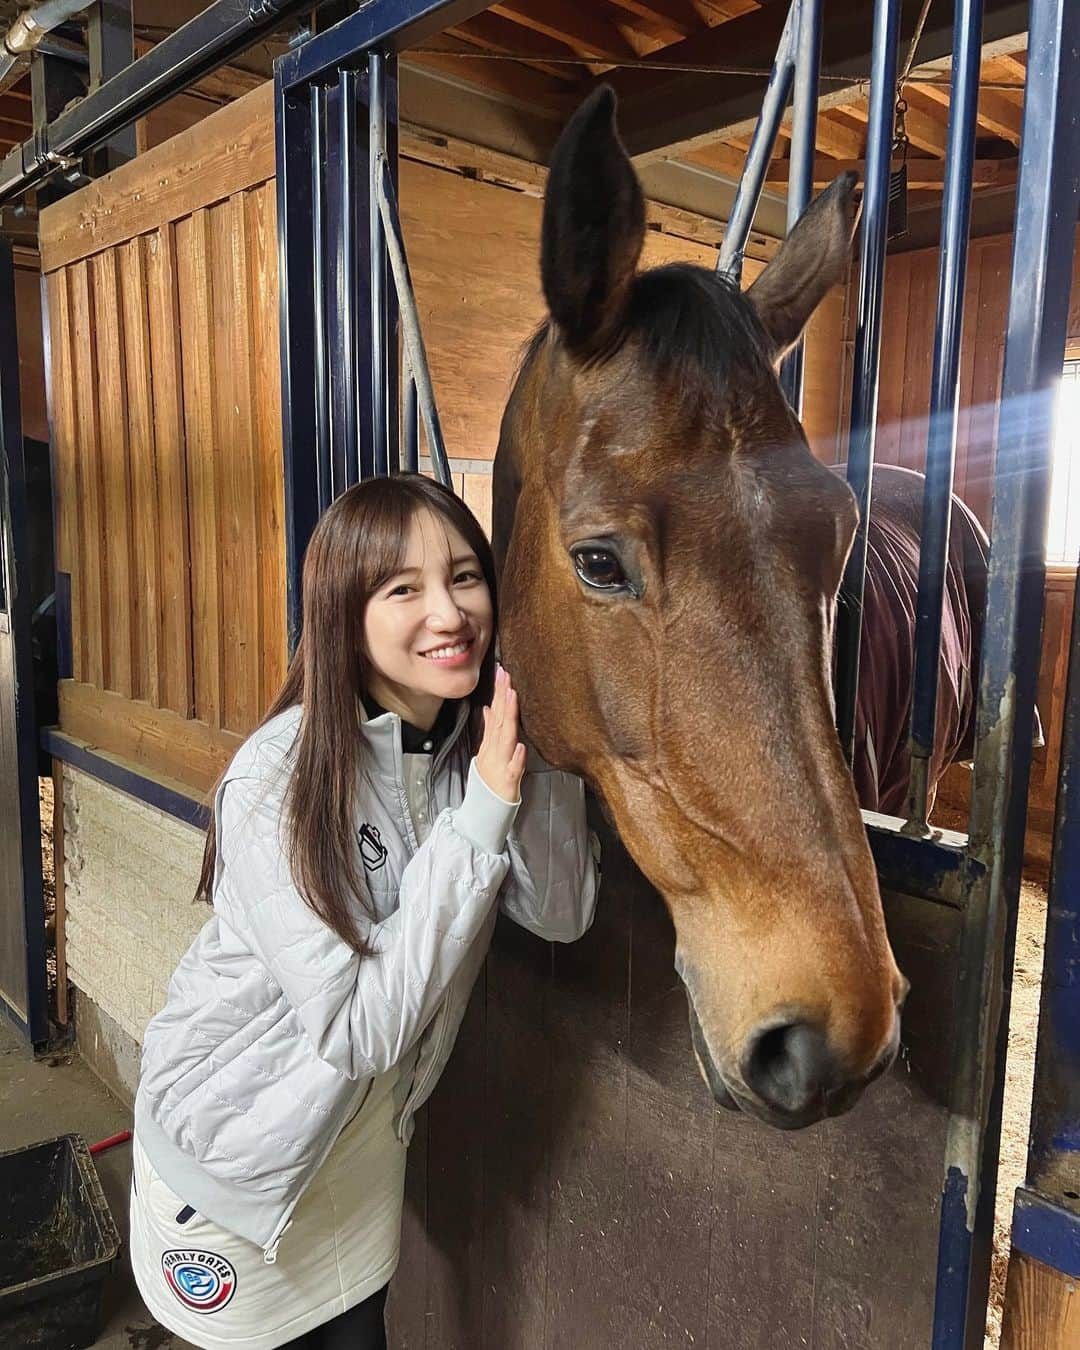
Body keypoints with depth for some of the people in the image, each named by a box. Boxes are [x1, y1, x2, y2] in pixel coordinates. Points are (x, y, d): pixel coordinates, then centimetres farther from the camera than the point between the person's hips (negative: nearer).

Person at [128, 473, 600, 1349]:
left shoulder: (480, 737, -14)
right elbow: (357, 1026, -32)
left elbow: (561, 913, -14)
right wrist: (483, 811, -36)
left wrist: (538, 751, -28)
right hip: (232, 1137, -4)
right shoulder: (278, 783, -31)